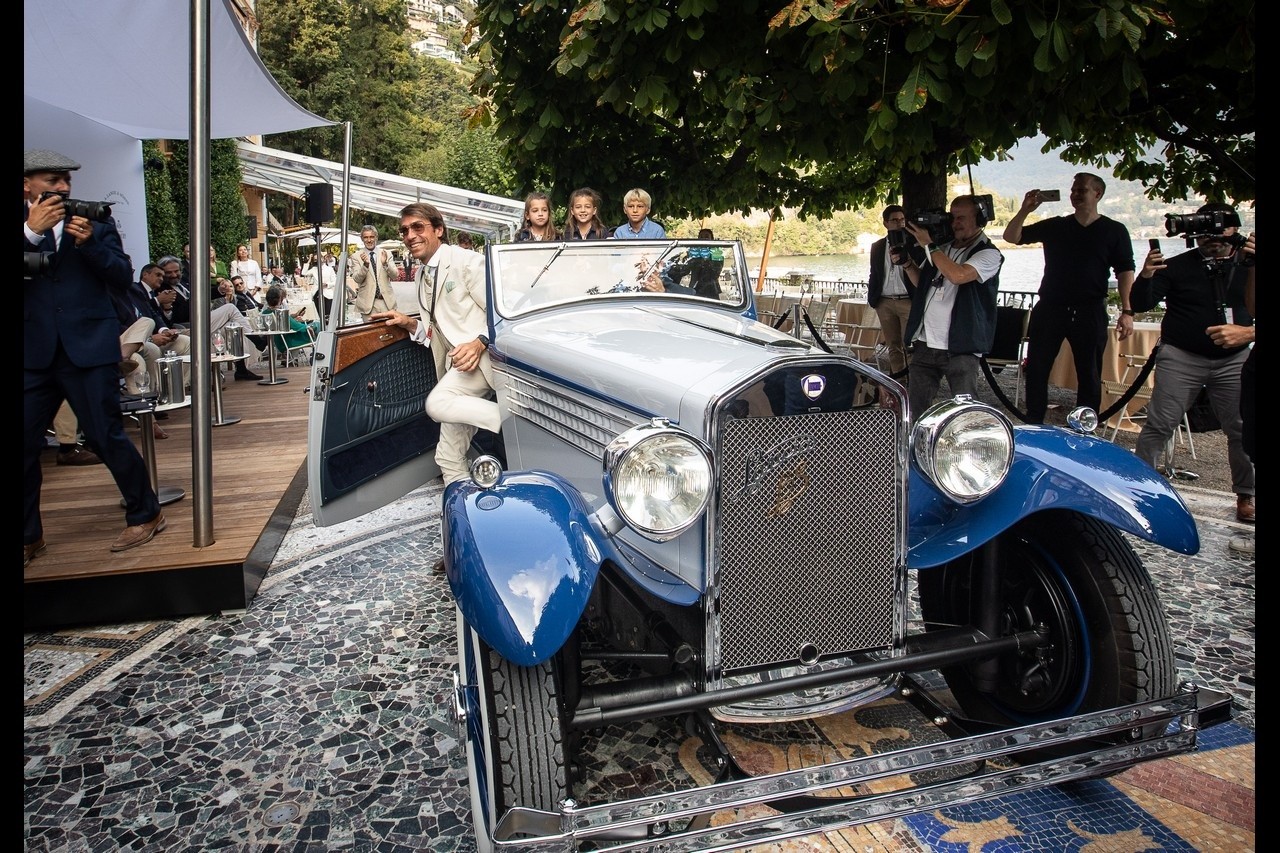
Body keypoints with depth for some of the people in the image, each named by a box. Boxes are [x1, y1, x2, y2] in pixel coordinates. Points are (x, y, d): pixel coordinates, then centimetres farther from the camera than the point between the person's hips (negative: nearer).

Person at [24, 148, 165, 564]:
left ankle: (145, 515, 15)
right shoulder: (27, 226, 8)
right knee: (25, 442, 2)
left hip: (89, 347, -2)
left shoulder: (95, 223, 7)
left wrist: (90, 243, -16)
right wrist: (32, 230, -17)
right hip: (33, 353, 2)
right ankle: (28, 536, 18)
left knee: (106, 437, -2)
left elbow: (124, 278, -1)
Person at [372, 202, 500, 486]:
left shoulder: (467, 261, -8)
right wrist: (410, 324, 4)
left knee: (438, 403, -31)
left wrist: (480, 342, -26)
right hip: (456, 362, 8)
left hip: (483, 353, -8)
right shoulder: (423, 274, 17)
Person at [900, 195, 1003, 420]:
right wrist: (907, 263, 7)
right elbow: (921, 283, 26)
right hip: (924, 345, 6)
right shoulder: (942, 249, 13)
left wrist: (928, 245, -16)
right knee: (914, 410, 8)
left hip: (960, 349, -6)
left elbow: (958, 275, -25)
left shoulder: (989, 254, -6)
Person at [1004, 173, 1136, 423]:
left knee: (1089, 375, 4)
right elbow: (1011, 237, 8)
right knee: (1036, 369, 3)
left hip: (1090, 312, -2)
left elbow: (1125, 272, 1)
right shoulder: (1054, 226, 9)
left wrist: (1127, 312, -8)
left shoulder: (1114, 231, 4)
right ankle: (1033, 427, 13)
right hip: (1050, 308, 2)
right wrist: (1025, 210, -9)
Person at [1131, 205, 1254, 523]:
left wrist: (1246, 333, -17)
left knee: (1242, 429, 2)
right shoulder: (1178, 266, 0)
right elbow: (1140, 304, -8)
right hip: (1181, 356, -2)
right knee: (1159, 424, -7)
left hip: (1234, 360, 2)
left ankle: (1246, 496, 16)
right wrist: (1146, 277, -28)